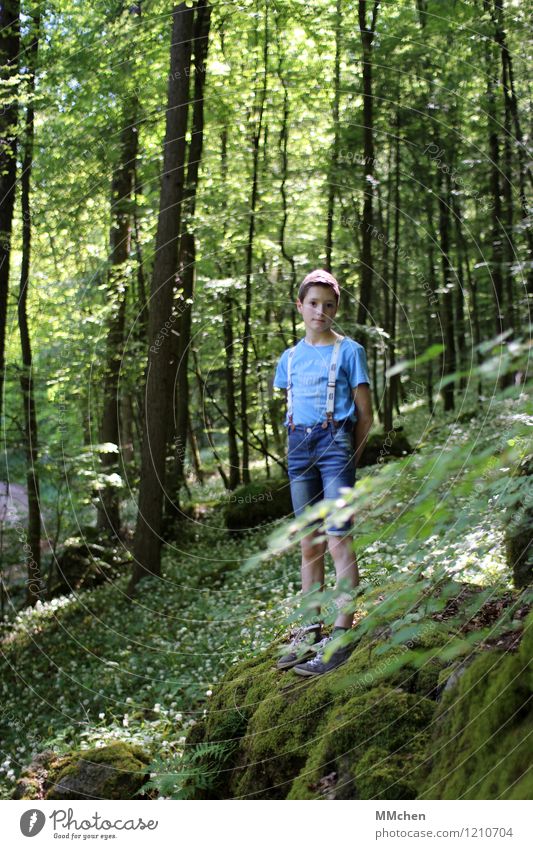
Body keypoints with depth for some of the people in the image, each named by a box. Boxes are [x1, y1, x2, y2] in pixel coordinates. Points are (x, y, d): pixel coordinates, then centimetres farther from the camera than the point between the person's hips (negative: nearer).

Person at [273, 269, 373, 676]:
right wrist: (299, 447, 9)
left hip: (335, 443, -5)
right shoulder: (291, 358, 14)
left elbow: (365, 415, 1)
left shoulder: (349, 351, 0)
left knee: (338, 543, -9)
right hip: (299, 447, 5)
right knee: (309, 546, 10)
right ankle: (310, 633, 17)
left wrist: (350, 458, -2)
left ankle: (341, 638, -5)